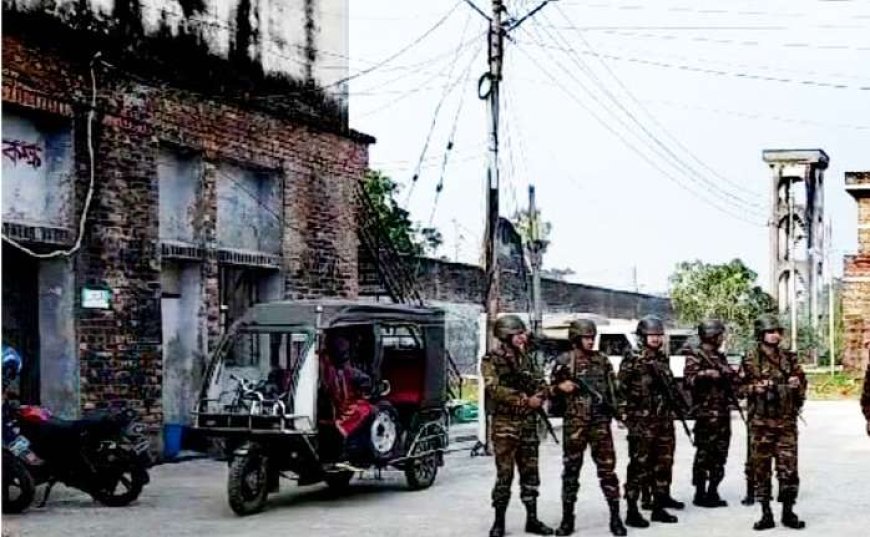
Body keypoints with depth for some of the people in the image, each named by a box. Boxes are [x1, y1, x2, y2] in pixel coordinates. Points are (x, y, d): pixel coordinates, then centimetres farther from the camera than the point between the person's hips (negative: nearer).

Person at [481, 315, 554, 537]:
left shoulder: (525, 359, 13)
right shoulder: (492, 360, -6)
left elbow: (541, 385, 11)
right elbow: (494, 389, -19)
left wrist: (539, 395, -13)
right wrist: (525, 400, -19)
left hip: (528, 423, 6)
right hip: (505, 424, -6)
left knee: (530, 472, 9)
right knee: (505, 473, -3)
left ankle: (532, 519, 17)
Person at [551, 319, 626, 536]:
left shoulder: (602, 360, 9)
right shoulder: (564, 362, 1)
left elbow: (612, 388, 13)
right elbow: (553, 390, 4)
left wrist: (614, 407, -2)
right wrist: (562, 387, -17)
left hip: (600, 422, 2)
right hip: (574, 423, -1)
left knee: (607, 468, -1)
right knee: (571, 470, 5)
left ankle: (615, 517, 6)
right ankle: (567, 519, 13)